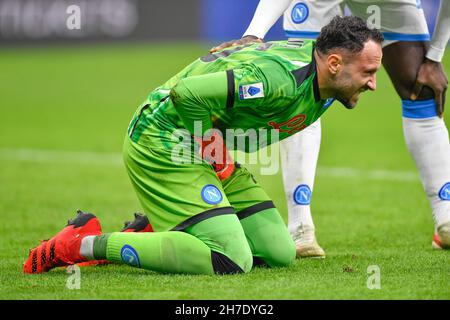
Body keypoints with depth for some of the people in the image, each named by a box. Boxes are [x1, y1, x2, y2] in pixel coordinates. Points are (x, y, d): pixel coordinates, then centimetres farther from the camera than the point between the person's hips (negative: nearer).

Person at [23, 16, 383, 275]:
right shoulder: (281, 80, -30)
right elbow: (186, 93, -35)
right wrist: (211, 143, -20)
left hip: (204, 150, 10)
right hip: (162, 144, -10)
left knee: (279, 253, 4)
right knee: (231, 260, -22)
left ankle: (152, 234, 17)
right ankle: (87, 242, -12)